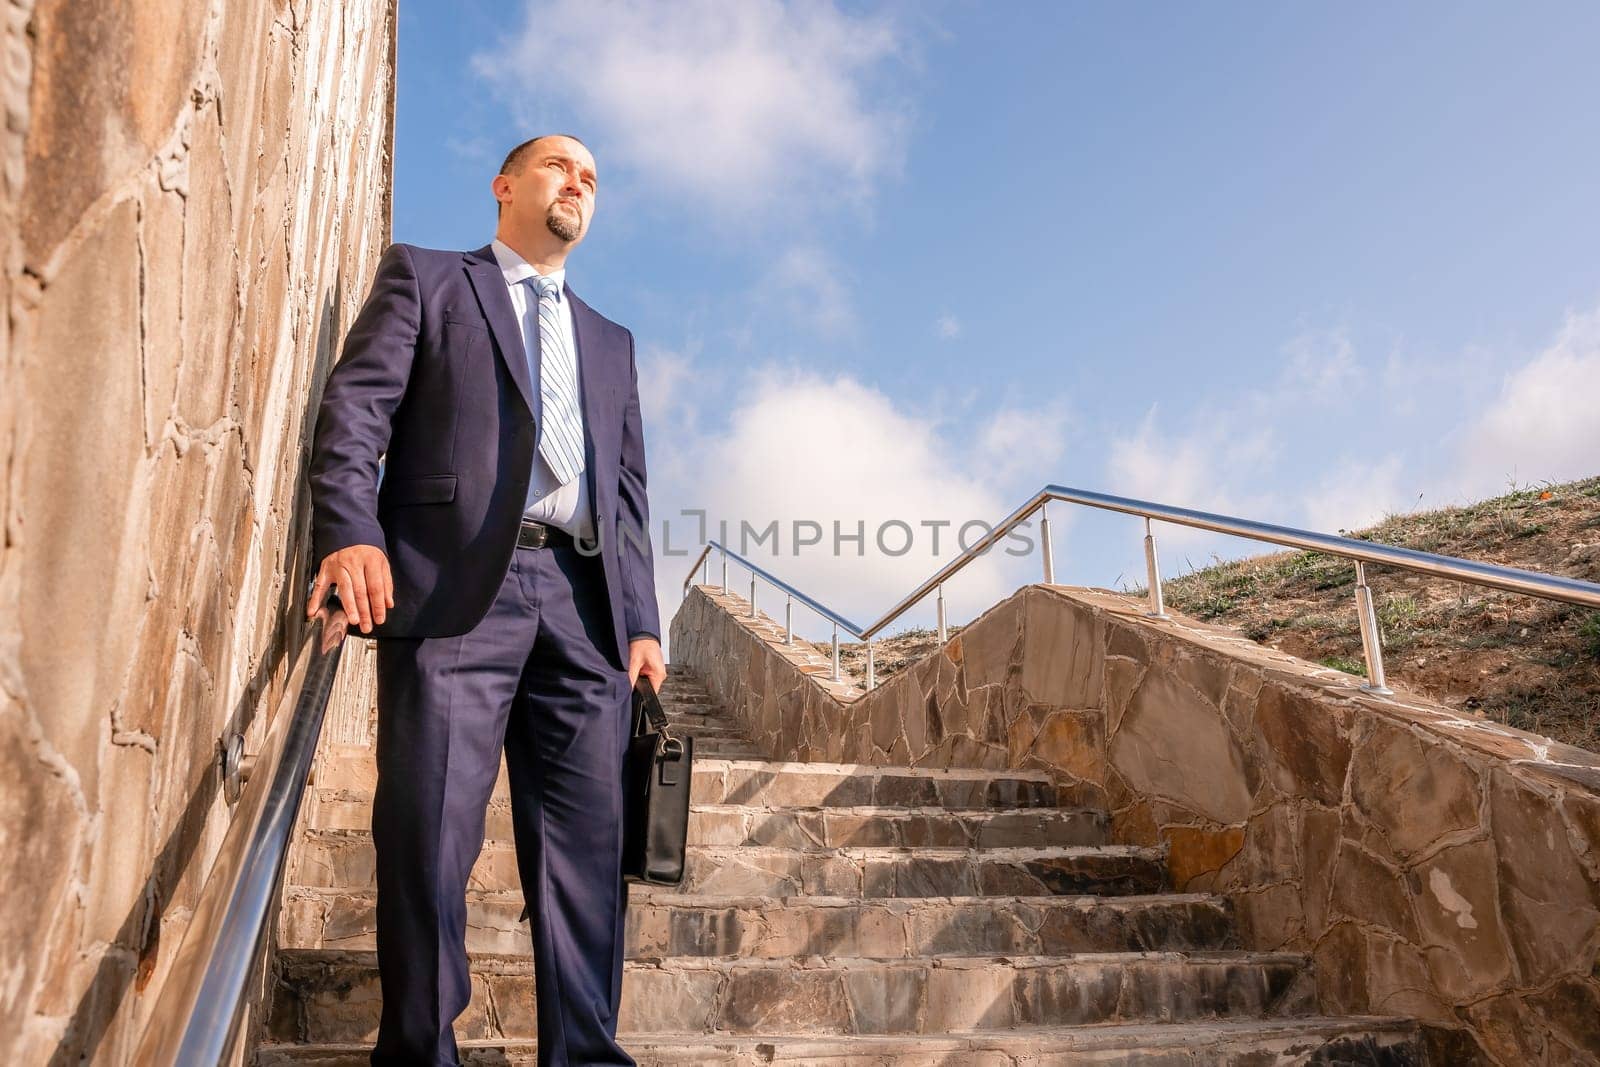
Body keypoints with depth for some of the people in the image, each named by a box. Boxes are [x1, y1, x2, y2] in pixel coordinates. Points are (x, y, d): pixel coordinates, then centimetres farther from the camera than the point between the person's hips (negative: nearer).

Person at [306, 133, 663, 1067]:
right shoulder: (424, 279, 17)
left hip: (584, 603, 4)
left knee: (588, 843, 1)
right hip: (455, 587, -4)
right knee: (431, 833, -5)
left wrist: (641, 620, 9)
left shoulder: (610, 341, 29)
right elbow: (356, 403, 2)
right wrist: (350, 530, -16)